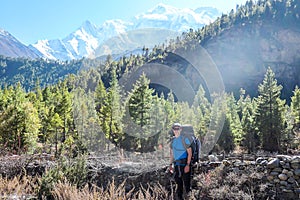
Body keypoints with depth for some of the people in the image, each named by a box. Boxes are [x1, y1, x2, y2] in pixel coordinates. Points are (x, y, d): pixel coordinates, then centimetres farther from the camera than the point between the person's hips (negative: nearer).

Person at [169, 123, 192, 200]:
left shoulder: (184, 139, -8)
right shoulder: (173, 140, 11)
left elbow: (189, 153, -11)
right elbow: (171, 153, 20)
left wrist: (188, 165, -17)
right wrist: (171, 164, 15)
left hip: (184, 164, -6)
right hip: (176, 165, 6)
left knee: (186, 183, -4)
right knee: (178, 183, 12)